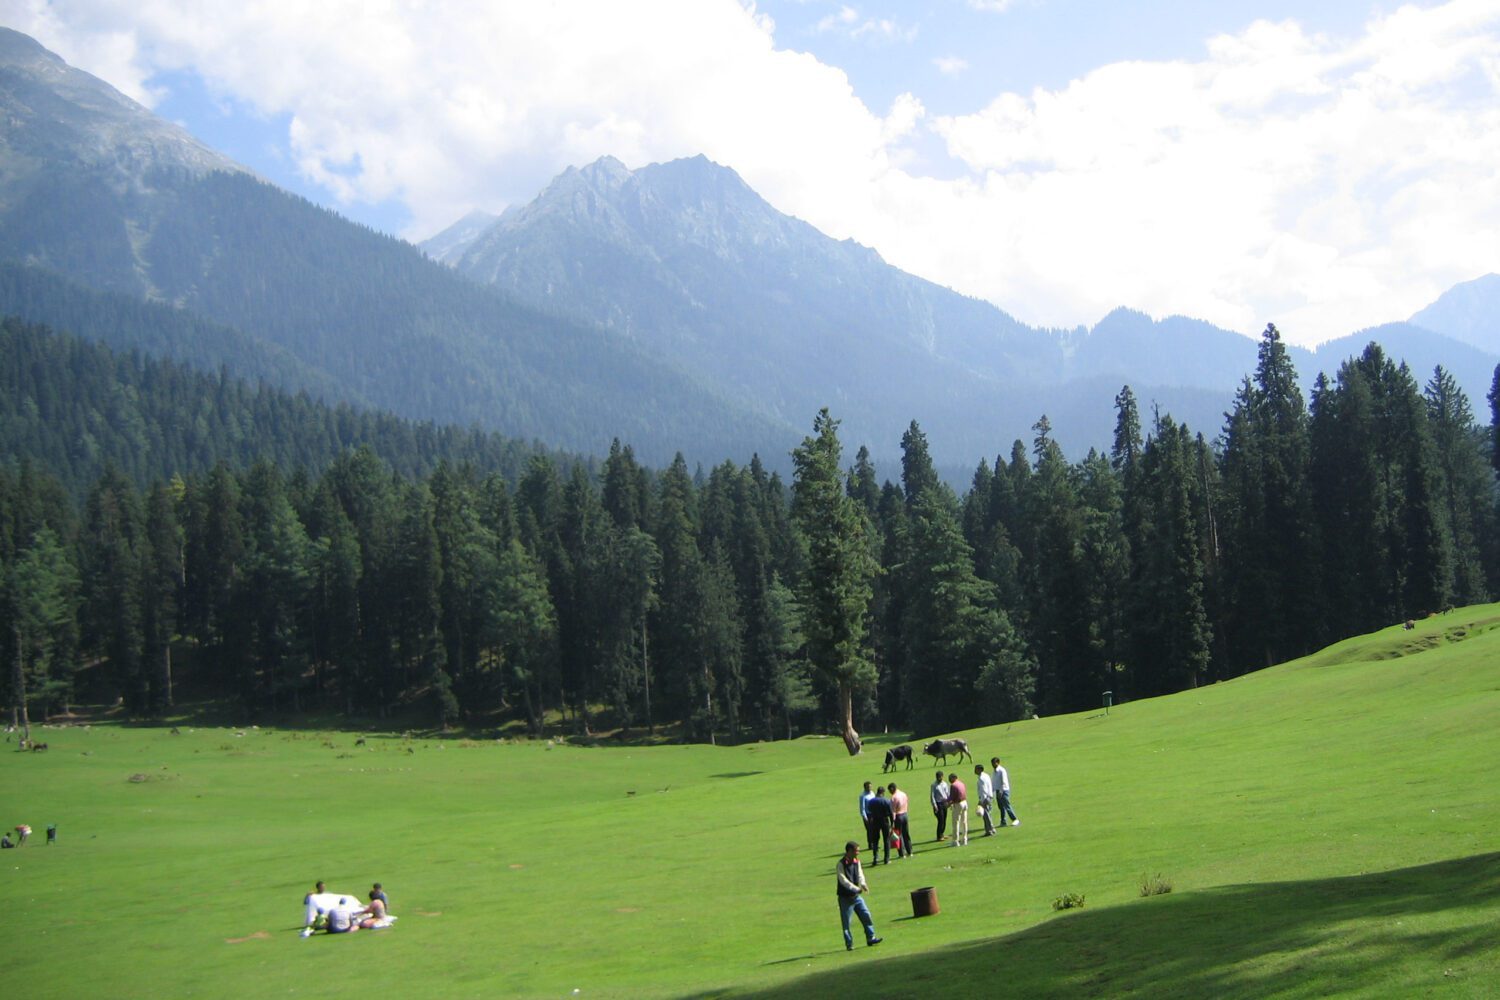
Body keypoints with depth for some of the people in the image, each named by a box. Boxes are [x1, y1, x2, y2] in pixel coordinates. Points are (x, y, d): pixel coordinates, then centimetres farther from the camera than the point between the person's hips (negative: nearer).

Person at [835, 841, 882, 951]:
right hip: (845, 897, -6)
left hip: (857, 896, 6)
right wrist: (857, 889, -30)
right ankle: (849, 944, 10)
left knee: (866, 915, 2)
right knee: (846, 922, 1)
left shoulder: (857, 862, 5)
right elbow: (844, 880, -23)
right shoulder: (840, 864, -16)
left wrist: (863, 884, -19)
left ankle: (870, 938, 12)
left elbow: (860, 875, 3)